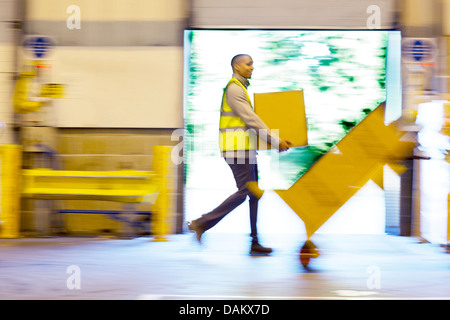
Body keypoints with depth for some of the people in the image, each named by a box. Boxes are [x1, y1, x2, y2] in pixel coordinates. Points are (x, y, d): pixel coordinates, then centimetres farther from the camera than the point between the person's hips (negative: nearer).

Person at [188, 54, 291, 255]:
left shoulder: (240, 89, 21)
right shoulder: (234, 89, -12)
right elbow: (251, 119, -17)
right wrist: (275, 140, -16)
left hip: (245, 148, 10)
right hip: (236, 147, -10)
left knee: (254, 193, 6)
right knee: (243, 192, -10)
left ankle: (255, 243, 6)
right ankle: (202, 223, -5)